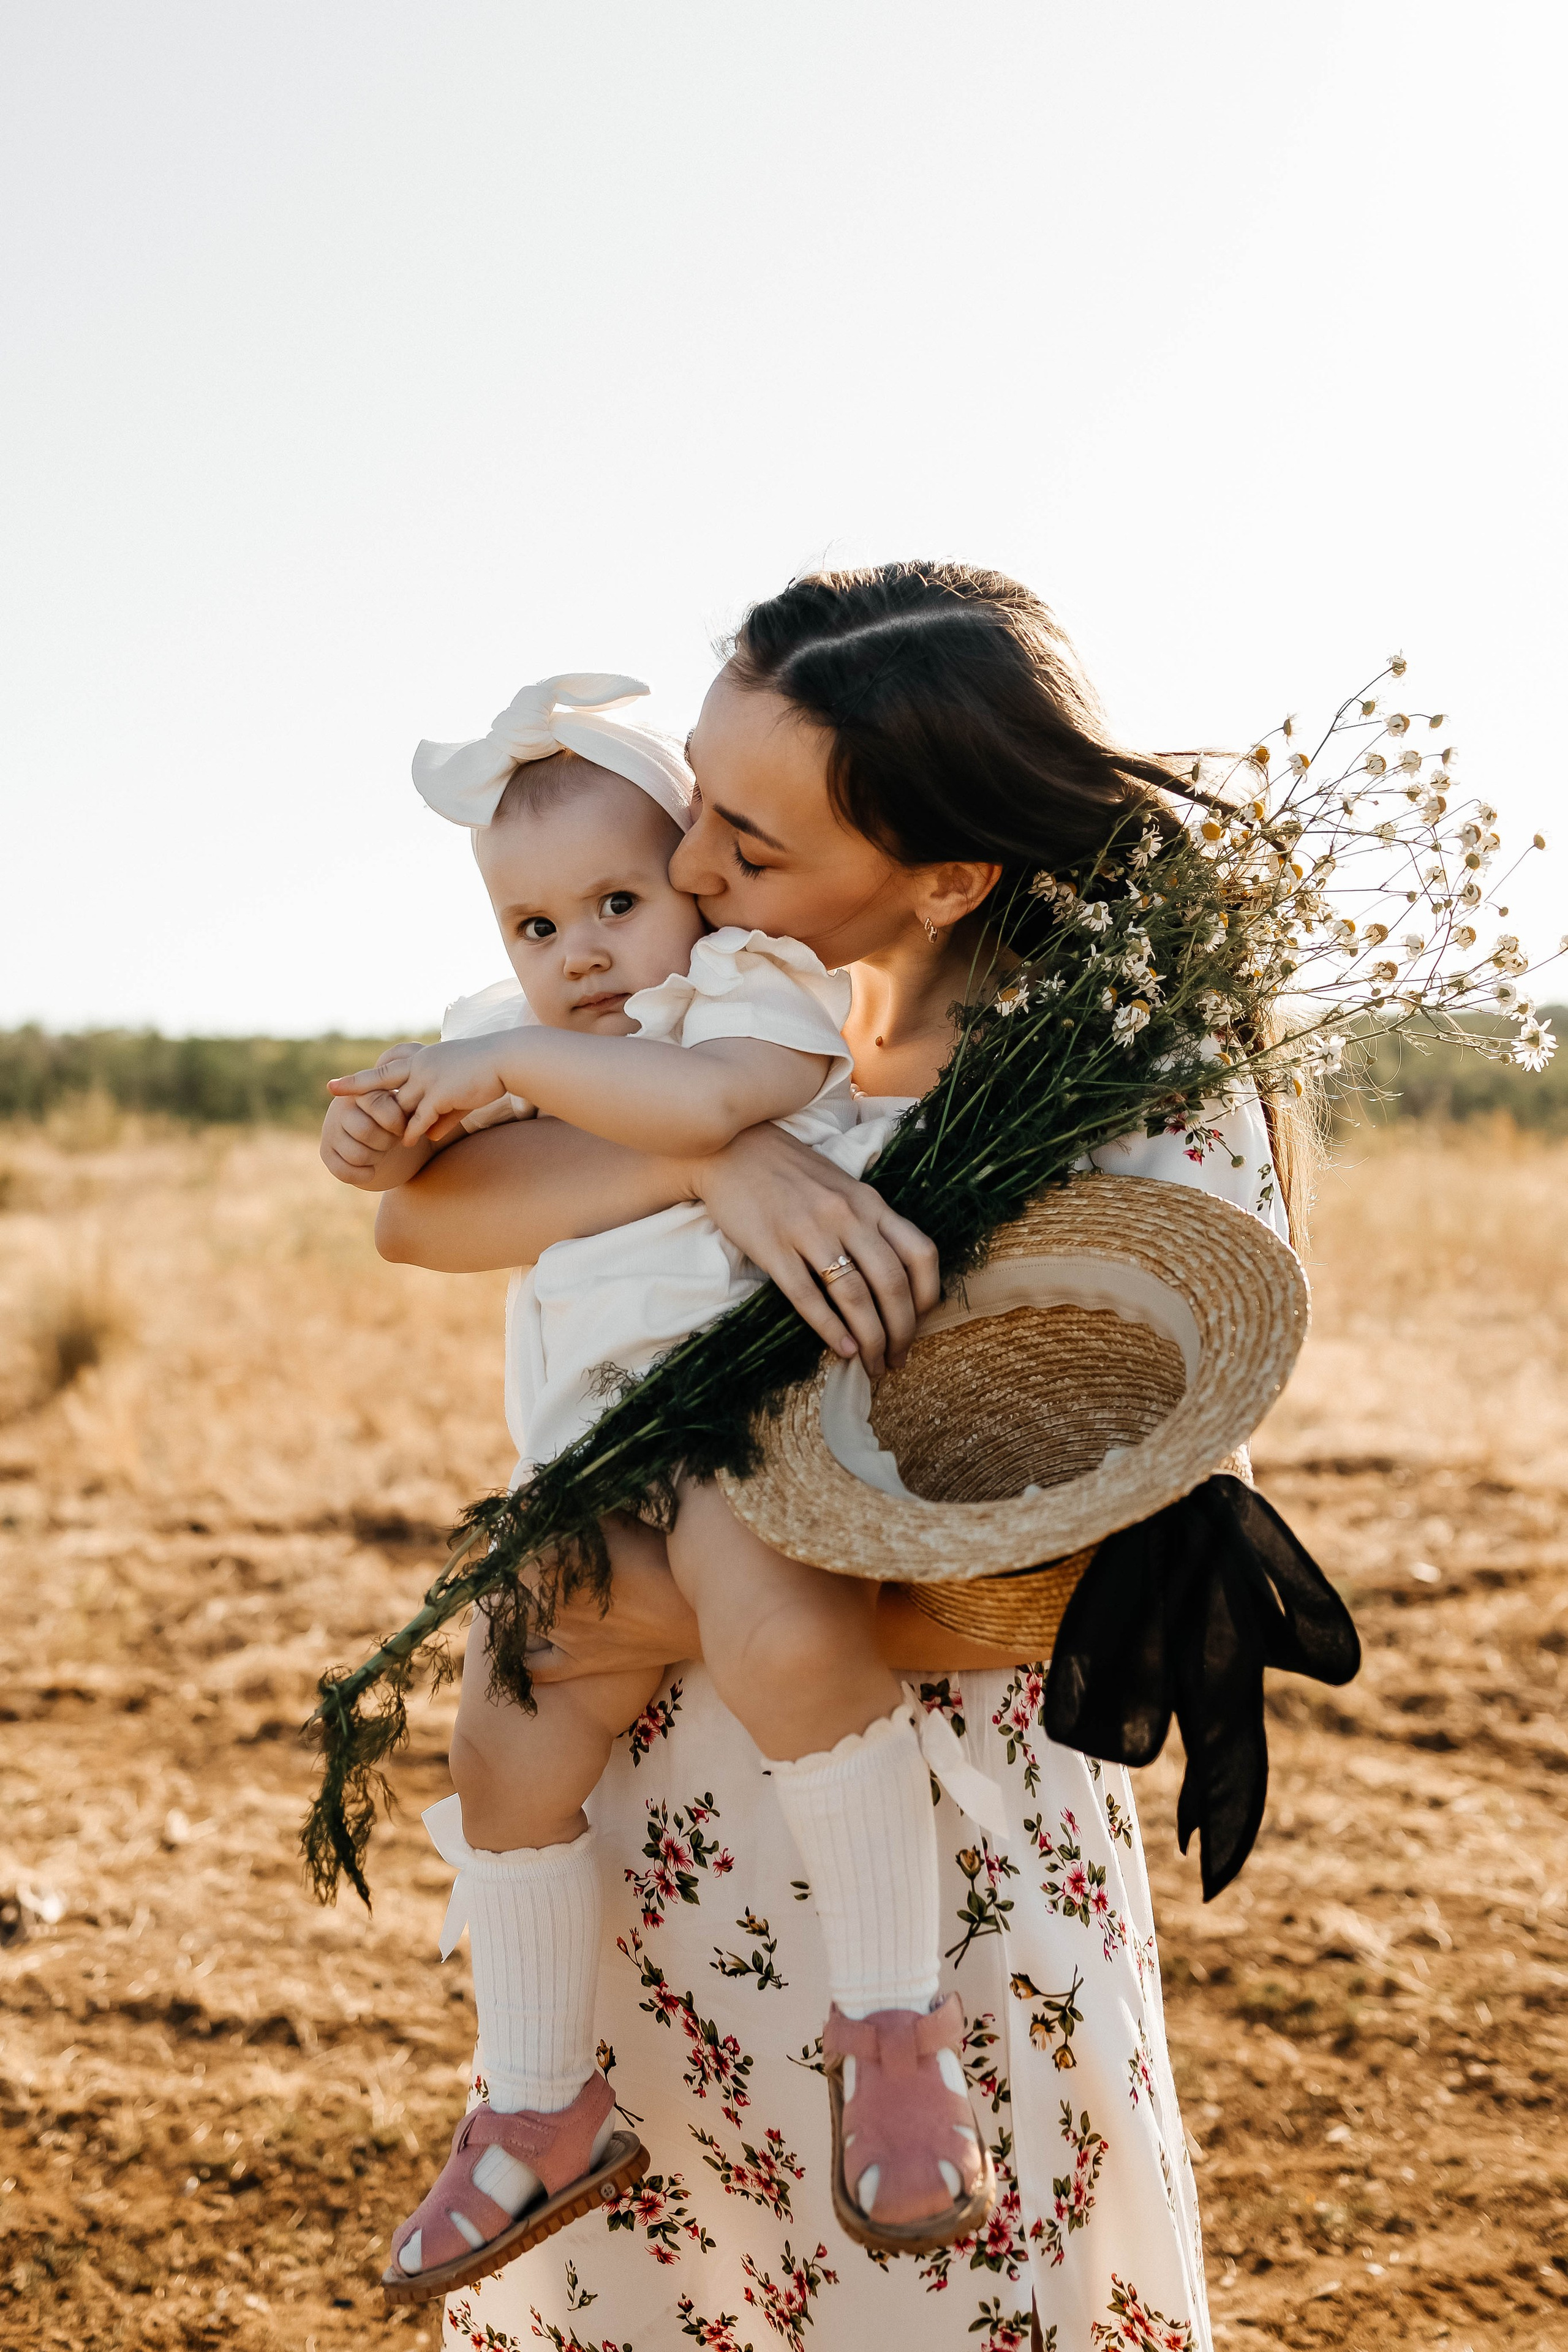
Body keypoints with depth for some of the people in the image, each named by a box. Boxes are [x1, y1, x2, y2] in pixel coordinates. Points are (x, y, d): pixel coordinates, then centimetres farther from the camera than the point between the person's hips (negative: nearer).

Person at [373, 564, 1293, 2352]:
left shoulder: (1159, 1099, -16)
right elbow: (415, 1210, -12)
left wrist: (723, 1612, -22)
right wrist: (711, 1153, -30)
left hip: (945, 1857, -4)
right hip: (661, 1829, 5)